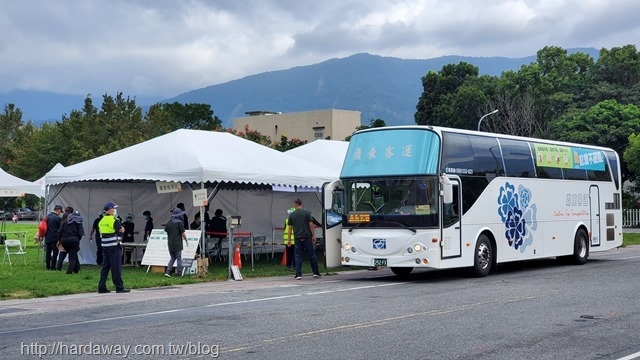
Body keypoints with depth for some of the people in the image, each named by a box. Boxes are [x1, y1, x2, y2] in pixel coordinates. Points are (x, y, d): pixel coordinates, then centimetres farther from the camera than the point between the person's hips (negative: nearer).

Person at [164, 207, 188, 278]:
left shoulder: (169, 223, 6)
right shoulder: (179, 223, -12)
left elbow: (166, 231, 14)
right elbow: (183, 233, -11)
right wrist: (186, 241, 2)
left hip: (170, 244, 6)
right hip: (177, 244, -6)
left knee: (173, 258, 15)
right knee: (179, 258, 4)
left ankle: (168, 272, 3)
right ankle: (179, 273, 5)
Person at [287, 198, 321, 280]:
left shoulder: (291, 215, 4)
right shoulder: (307, 213, -2)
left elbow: (290, 228, 6)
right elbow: (311, 225, -5)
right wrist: (313, 236, 2)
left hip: (297, 238, 1)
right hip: (307, 237, -1)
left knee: (298, 256, 3)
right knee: (311, 255, 7)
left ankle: (298, 274, -2)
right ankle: (316, 273, 14)